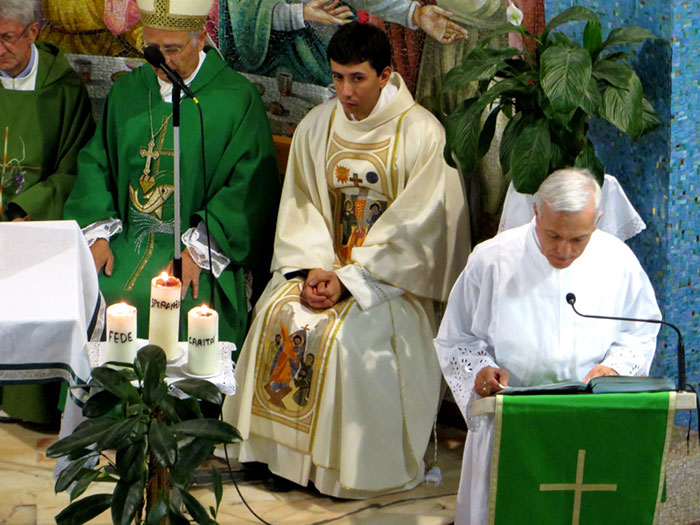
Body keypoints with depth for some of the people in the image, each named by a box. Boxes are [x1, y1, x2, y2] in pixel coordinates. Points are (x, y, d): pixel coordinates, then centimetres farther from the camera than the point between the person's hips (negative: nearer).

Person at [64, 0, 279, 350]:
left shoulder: (237, 98, -3)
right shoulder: (126, 92, 13)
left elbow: (250, 187, -8)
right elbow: (95, 164, 14)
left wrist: (197, 249, -16)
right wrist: (98, 235, -2)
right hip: (126, 239, 4)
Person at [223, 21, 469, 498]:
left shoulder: (421, 132, -11)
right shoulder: (317, 127, 5)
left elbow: (413, 226, -14)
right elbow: (301, 207, 7)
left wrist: (348, 279, -18)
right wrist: (312, 267, -11)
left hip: (392, 271, -5)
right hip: (327, 258, 5)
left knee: (344, 330, -29)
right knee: (277, 312, -21)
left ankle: (343, 463, -14)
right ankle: (277, 447, -8)